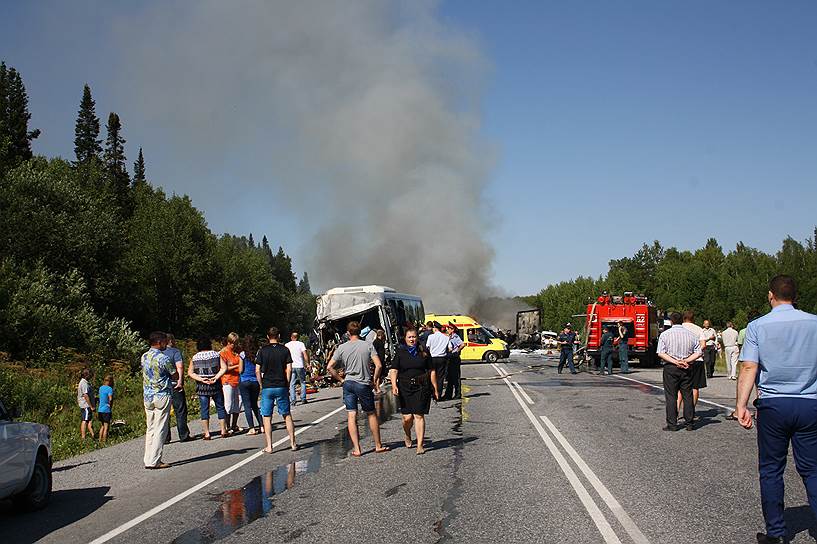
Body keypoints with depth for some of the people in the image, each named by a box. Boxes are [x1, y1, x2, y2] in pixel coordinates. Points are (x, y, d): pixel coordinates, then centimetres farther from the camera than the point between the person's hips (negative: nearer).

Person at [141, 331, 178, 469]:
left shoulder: (144, 357, 8)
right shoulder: (163, 358, -14)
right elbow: (175, 376, -5)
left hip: (147, 396, 7)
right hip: (162, 396, -7)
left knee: (150, 429, 11)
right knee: (160, 429, -3)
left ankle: (148, 460, 12)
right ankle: (154, 461, -5)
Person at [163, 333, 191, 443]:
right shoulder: (175, 352, -5)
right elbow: (180, 367, -18)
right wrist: (180, 381, -20)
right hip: (174, 385, -5)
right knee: (180, 411, 3)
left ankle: (165, 438, 8)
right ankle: (183, 435, 5)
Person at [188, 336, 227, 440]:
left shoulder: (194, 358, 5)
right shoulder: (216, 355, 3)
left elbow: (190, 373, -3)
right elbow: (224, 368, -7)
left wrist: (201, 379, -10)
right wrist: (216, 377, -12)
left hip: (201, 387, 0)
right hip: (215, 385, 0)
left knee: (204, 409, 4)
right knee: (220, 407, 10)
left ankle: (206, 433, 1)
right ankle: (223, 431, 11)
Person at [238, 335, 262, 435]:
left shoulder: (242, 354, -7)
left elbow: (240, 370, -5)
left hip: (244, 381, -3)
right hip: (255, 381, 3)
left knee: (247, 406, 0)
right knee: (255, 405, 16)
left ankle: (252, 428, -5)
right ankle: (261, 425, 8)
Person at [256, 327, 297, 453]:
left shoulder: (262, 351, -1)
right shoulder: (285, 350, 0)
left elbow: (257, 371, -4)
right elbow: (289, 369, -4)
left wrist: (262, 385, 6)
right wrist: (287, 384, 7)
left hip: (267, 387, -1)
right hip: (282, 387, 1)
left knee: (267, 417, 5)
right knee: (287, 415, 11)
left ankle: (269, 446, 2)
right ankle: (292, 443, 12)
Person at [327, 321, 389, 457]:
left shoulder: (342, 347, 0)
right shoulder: (368, 345, -4)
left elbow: (329, 367, -3)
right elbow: (379, 365, -11)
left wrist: (341, 379, 7)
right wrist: (375, 380, 3)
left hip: (348, 383, 1)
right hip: (363, 384, -1)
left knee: (351, 415, 3)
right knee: (371, 414, 13)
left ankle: (356, 449, 0)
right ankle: (378, 445, 20)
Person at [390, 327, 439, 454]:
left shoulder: (423, 352, 8)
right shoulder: (400, 352, 6)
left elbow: (431, 371, 11)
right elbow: (394, 371, 1)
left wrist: (435, 388, 9)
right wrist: (394, 385, -14)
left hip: (422, 387, 0)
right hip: (405, 387, 0)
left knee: (419, 416, -6)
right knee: (407, 417, -2)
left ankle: (420, 445, -2)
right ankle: (407, 436, 30)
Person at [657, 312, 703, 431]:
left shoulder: (665, 334, -3)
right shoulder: (692, 335, 5)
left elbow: (660, 353, -11)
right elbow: (698, 353, 0)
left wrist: (675, 362, -14)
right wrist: (685, 361, -8)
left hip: (670, 368, -2)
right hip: (687, 369, 2)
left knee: (671, 396, 1)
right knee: (688, 395, 9)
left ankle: (672, 424, 0)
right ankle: (689, 423, 11)